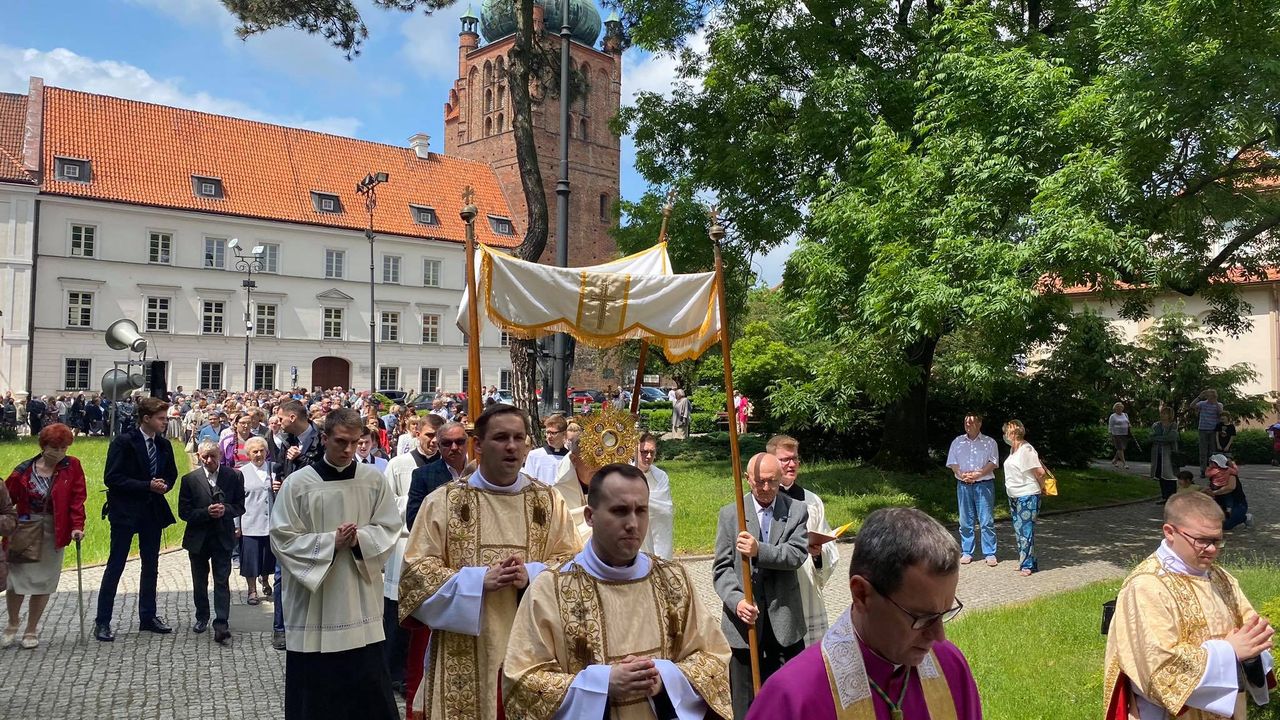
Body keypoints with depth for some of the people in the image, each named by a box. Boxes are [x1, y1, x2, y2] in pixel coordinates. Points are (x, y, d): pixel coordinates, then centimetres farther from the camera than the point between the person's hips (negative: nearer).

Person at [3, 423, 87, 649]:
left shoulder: (72, 466, -3)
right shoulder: (25, 470, -3)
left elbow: (77, 499, -5)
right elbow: (7, 498, 5)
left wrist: (77, 526, -15)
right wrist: (4, 519, -10)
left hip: (53, 534, 0)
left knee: (43, 583, 4)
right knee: (16, 579, 5)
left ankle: (31, 631, 20)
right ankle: (12, 625, 30)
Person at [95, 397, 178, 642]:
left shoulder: (164, 445, 5)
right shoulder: (123, 442, -12)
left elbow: (171, 474, 14)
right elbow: (112, 477, -16)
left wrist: (164, 485, -8)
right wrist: (147, 486, -21)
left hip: (153, 510, 6)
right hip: (125, 511, -6)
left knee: (151, 566, 12)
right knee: (115, 565, 0)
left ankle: (148, 617, 24)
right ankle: (102, 621, 11)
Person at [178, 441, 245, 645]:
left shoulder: (234, 476, -3)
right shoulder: (190, 479, -4)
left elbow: (240, 506, 2)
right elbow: (184, 512, -4)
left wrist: (225, 509, -18)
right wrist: (207, 512, -19)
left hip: (222, 537, -1)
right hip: (198, 538, 2)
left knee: (222, 582, -5)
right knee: (199, 582, 16)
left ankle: (221, 624, -5)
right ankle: (202, 618, 33)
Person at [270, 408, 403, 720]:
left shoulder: (374, 479, -1)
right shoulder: (298, 483, -6)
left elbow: (389, 528, 3)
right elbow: (282, 539, -5)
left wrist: (360, 539, -15)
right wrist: (330, 541, -15)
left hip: (360, 601, 1)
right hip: (313, 604, -1)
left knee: (368, 688, 8)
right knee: (314, 690, 10)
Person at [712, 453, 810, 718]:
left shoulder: (797, 511, 2)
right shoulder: (729, 514, 2)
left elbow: (798, 554, -12)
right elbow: (722, 567, 0)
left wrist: (760, 551, -28)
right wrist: (736, 600, -17)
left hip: (784, 620, 0)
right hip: (743, 619, 0)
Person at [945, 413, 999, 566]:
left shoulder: (989, 442, 5)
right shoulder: (957, 442, 12)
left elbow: (992, 463, -4)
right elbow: (952, 463, 6)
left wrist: (978, 474, -17)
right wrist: (962, 474, -12)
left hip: (984, 484, -2)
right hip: (963, 485, 3)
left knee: (987, 521, -4)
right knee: (965, 521, 5)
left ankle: (990, 554, 3)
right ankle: (966, 552, 12)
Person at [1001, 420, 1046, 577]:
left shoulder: (1026, 450, -18)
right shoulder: (1013, 449, 11)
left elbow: (1040, 472, -18)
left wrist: (1041, 487, -3)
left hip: (1027, 496, -9)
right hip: (1014, 496, 9)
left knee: (1026, 530, -5)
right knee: (1018, 530, 14)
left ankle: (1028, 565, 2)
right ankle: (1024, 561, 23)